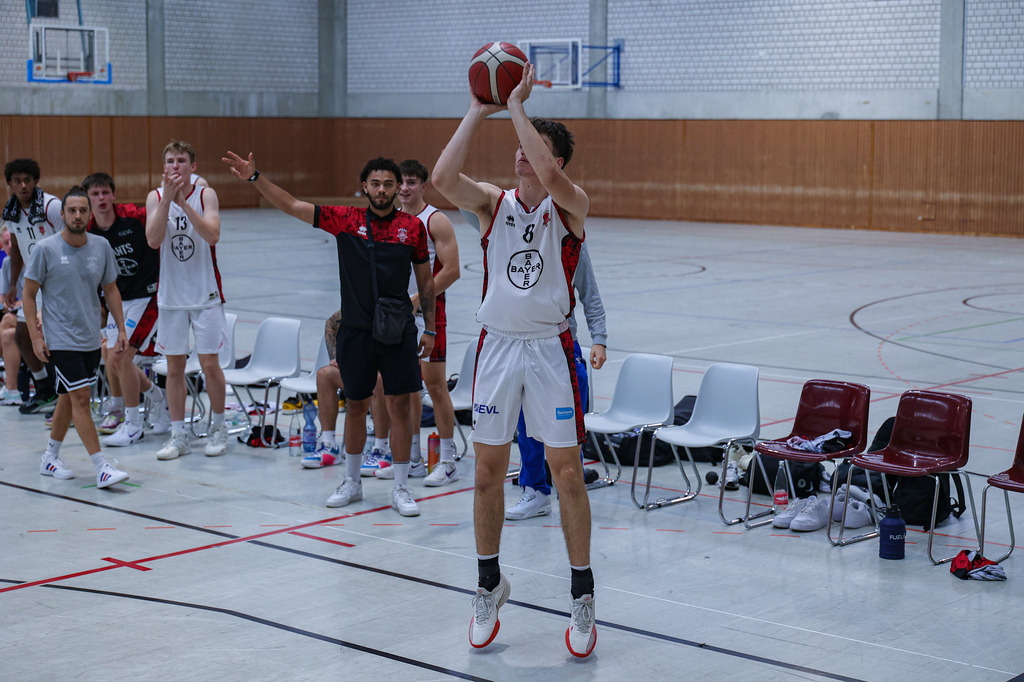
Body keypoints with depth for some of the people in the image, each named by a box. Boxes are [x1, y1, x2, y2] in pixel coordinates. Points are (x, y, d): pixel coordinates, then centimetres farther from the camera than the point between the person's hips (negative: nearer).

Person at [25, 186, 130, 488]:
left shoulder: (101, 246, 2)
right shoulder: (45, 249, -9)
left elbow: (110, 289, 13)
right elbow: (29, 294, -3)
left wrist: (121, 328, 8)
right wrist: (35, 336, -9)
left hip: (91, 339, 5)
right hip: (60, 341, -5)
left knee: (68, 398, 15)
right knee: (81, 399, -11)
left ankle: (50, 458, 31)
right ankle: (102, 468, -10)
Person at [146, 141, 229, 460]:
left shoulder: (206, 195, -5)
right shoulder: (155, 197, -1)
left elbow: (212, 235, -21)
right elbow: (153, 240, -15)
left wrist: (183, 202, -27)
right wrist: (168, 198, -23)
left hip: (205, 293, -2)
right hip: (171, 295, 2)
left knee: (210, 364, 1)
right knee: (174, 366, 5)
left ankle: (218, 428, 19)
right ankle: (178, 436, 13)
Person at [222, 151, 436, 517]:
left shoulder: (413, 226, 1)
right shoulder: (346, 219, 0)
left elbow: (426, 280, 8)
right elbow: (291, 205, -3)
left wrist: (429, 328, 7)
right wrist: (255, 177, -13)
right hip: (355, 332, 1)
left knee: (399, 405, -1)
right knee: (355, 405, 11)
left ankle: (401, 489, 9)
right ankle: (352, 482, 27)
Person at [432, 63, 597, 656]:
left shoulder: (571, 207, -4)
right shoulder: (495, 203, 5)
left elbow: (548, 176, -27)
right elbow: (443, 177, -14)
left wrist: (517, 105, -19)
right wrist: (479, 110, -10)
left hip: (550, 347, -3)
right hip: (497, 344, 3)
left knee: (567, 472, 0)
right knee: (489, 470, 8)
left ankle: (582, 596, 13)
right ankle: (490, 585, 25)